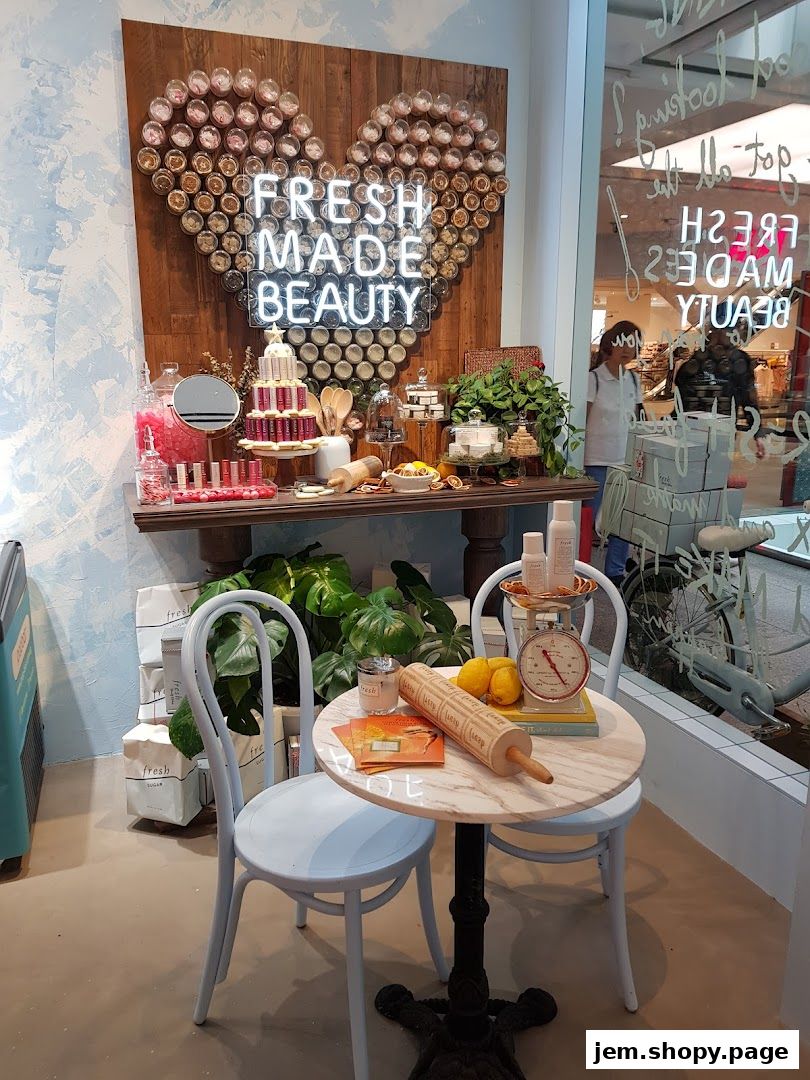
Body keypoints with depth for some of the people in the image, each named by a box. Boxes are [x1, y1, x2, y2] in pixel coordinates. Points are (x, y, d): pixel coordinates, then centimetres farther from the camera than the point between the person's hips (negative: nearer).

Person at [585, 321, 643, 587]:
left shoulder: (633, 380, 11)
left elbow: (635, 421, 17)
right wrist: (578, 461, -12)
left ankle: (615, 573, 21)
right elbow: (581, 422, -8)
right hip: (597, 461, -5)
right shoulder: (593, 378, -7)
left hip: (625, 460, 6)